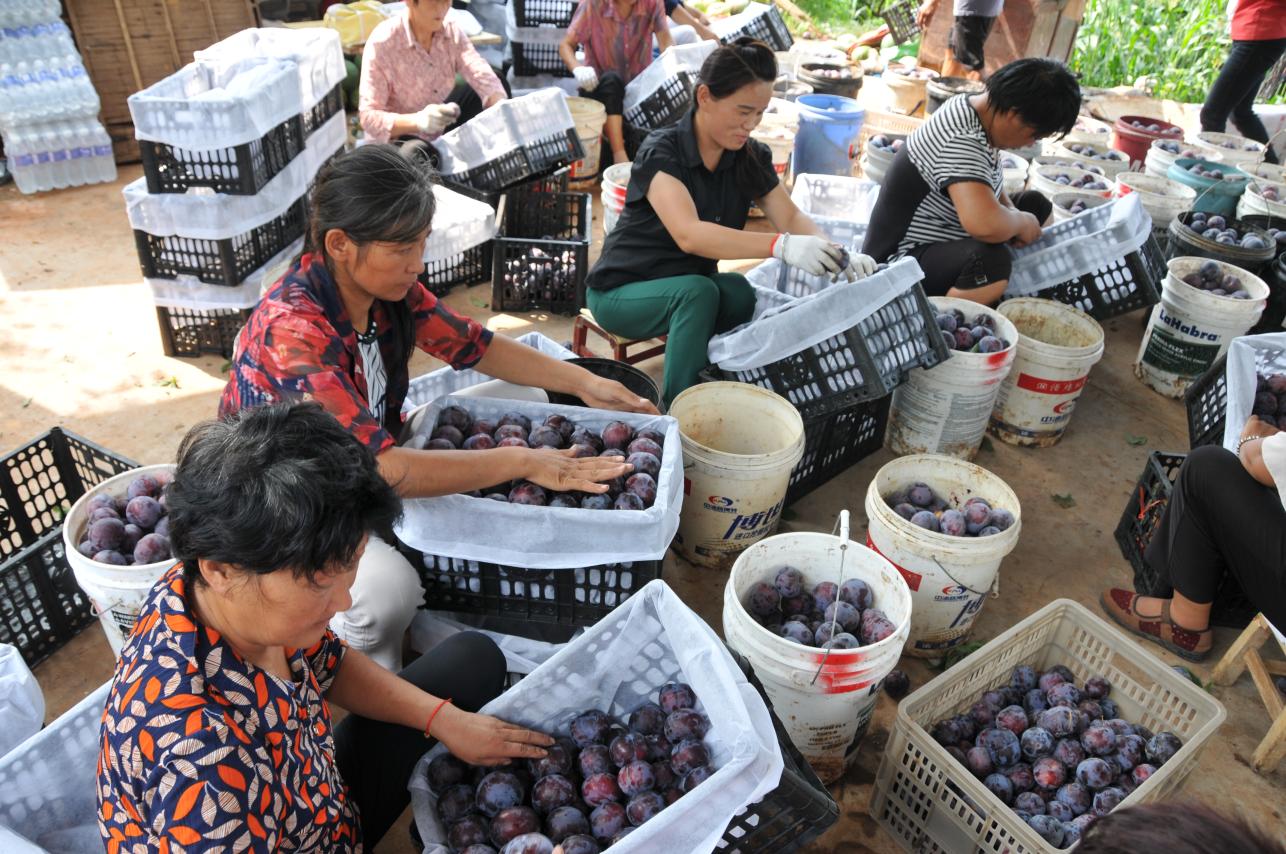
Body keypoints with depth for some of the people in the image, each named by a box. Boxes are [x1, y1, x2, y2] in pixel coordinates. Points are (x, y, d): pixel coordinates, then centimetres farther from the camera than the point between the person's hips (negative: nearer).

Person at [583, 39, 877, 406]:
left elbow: (792, 217, -6)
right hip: (622, 292, -5)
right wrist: (780, 246, -50)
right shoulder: (662, 152, -23)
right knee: (699, 291, -34)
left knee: (740, 293, -27)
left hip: (691, 287, 5)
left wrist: (836, 254, -27)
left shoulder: (751, 157, -4)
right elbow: (689, 235, -39)